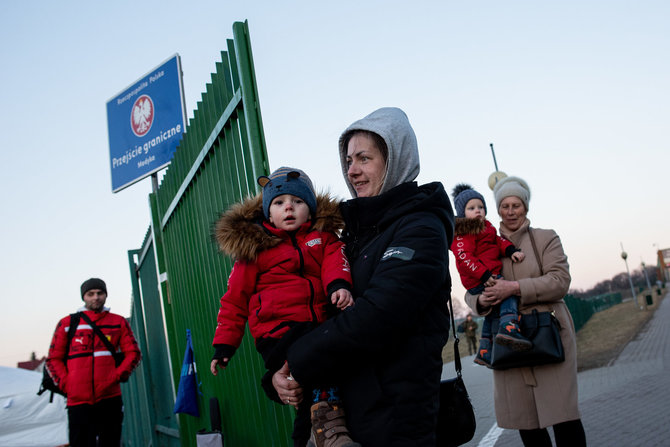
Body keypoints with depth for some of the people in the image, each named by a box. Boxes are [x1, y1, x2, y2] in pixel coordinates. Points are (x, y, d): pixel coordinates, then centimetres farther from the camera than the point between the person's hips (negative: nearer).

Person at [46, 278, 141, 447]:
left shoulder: (119, 322, 10)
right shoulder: (67, 323, 8)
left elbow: (132, 352, 10)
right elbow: (54, 359, 10)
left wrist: (118, 375, -6)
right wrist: (65, 384, -3)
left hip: (110, 399, 1)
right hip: (78, 401, -1)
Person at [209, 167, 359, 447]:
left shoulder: (322, 236, 19)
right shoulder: (253, 244, 12)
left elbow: (334, 260, -2)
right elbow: (235, 298, 14)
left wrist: (339, 285, -25)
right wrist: (223, 344, 10)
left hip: (322, 326, 4)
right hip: (279, 329, -4)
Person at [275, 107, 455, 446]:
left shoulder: (420, 229, -12)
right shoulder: (357, 230, 12)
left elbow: (376, 318, -24)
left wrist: (299, 364, -17)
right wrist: (279, 373, -6)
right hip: (347, 408, 7)